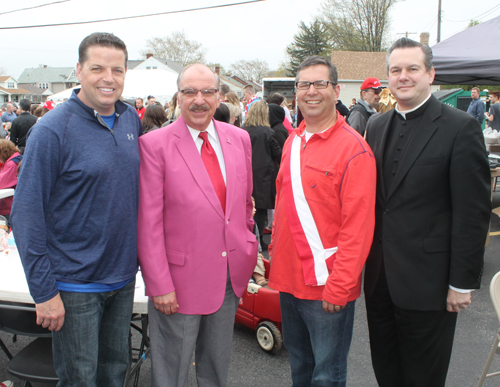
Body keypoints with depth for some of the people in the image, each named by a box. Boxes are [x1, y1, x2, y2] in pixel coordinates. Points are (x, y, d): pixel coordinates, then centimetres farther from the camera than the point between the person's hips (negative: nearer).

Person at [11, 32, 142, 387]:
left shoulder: (131, 119, 3)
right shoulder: (52, 130, -15)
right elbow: (26, 214, -15)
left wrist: (140, 256, 10)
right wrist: (43, 290, -16)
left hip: (124, 278, 6)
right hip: (75, 286, -5)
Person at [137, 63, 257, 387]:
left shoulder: (239, 139, 4)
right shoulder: (154, 145, -11)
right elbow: (148, 222, -13)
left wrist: (249, 250, 10)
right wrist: (159, 285, -14)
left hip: (231, 275, 5)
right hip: (181, 280, -4)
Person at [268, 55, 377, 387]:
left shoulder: (353, 147, -14)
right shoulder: (293, 142, 9)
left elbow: (358, 226, -17)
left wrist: (338, 286, -19)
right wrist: (276, 253, 13)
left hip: (327, 287, -6)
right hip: (289, 279, 7)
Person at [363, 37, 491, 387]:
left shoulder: (461, 128, -10)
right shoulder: (377, 126, 9)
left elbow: (474, 211, -12)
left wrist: (463, 282, -13)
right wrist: (370, 259, 8)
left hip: (428, 282, -5)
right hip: (380, 277, 6)